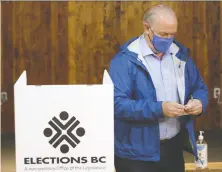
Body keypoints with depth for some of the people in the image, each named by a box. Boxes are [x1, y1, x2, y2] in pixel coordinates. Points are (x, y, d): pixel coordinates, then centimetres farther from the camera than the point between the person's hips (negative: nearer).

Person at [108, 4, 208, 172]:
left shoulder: (180, 54, 8)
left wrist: (200, 102, -8)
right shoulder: (125, 60, -12)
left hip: (174, 148, 6)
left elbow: (200, 88, 16)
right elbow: (117, 103, -21)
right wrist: (159, 109, -28)